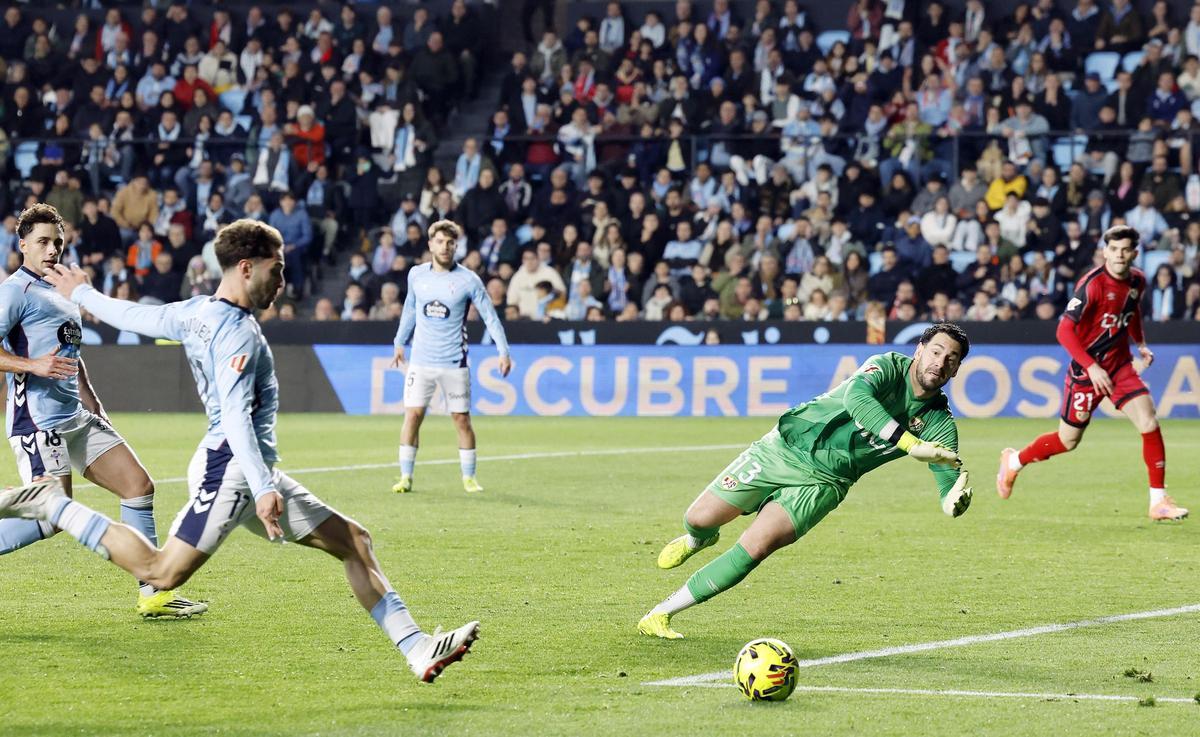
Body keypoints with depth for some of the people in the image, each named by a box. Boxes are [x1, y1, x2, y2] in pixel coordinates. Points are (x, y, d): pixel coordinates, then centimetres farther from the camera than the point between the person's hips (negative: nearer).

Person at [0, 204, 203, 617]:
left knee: (138, 485, 4)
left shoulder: (60, 293, 22)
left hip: (76, 418, 9)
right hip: (39, 419, -9)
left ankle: (152, 594, 8)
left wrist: (93, 405, 28)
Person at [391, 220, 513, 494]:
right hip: (421, 360, 2)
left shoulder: (468, 280, -4)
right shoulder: (416, 275, 5)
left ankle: (469, 477, 14)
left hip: (454, 363, -2)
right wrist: (400, 342, 26)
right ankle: (405, 477, 0)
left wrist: (504, 352, -7)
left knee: (462, 419, 2)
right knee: (413, 414, -6)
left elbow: (490, 316, -1)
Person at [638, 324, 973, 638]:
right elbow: (855, 396, -38)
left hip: (821, 482, 1)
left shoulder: (939, 422, -7)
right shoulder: (889, 367, -16)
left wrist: (957, 496, -40)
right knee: (699, 519, 0)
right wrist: (912, 444, -47)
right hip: (783, 448, -1)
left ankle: (661, 614, -8)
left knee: (754, 548, -19)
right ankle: (699, 540, 42)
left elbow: (949, 488, -13)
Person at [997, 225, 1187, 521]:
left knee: (1149, 422, -14)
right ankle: (1013, 461, 35)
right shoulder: (1092, 284, -22)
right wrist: (1091, 367, -29)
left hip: (1120, 365, 5)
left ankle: (1158, 501, -6)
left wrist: (1141, 344, 12)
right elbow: (1064, 331, -23)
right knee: (1068, 441, 6)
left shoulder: (1138, 281, 0)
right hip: (1087, 369, -5)